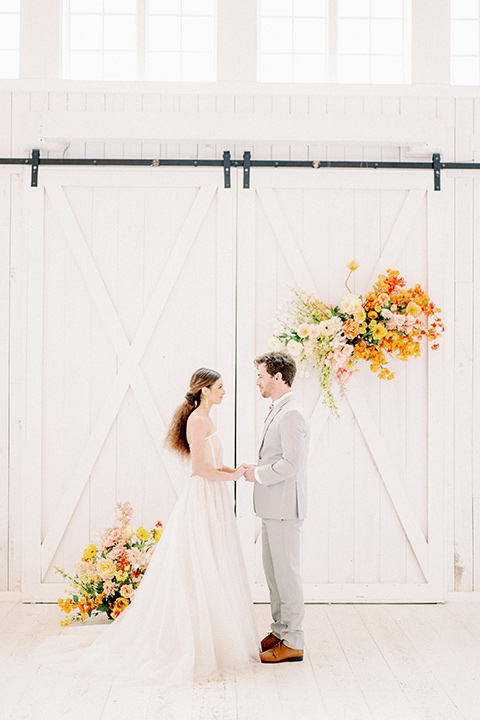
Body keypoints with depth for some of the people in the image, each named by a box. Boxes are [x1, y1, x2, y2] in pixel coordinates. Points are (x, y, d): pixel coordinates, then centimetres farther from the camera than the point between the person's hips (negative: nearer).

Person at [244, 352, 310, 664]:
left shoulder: (292, 414, -18)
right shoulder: (278, 411, 15)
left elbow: (291, 463, -24)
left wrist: (258, 474, -13)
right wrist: (258, 469, 8)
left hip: (285, 507, -10)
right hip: (273, 506, 10)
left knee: (287, 573, -1)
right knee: (273, 571, 17)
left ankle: (293, 642, 9)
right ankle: (280, 631, 29)